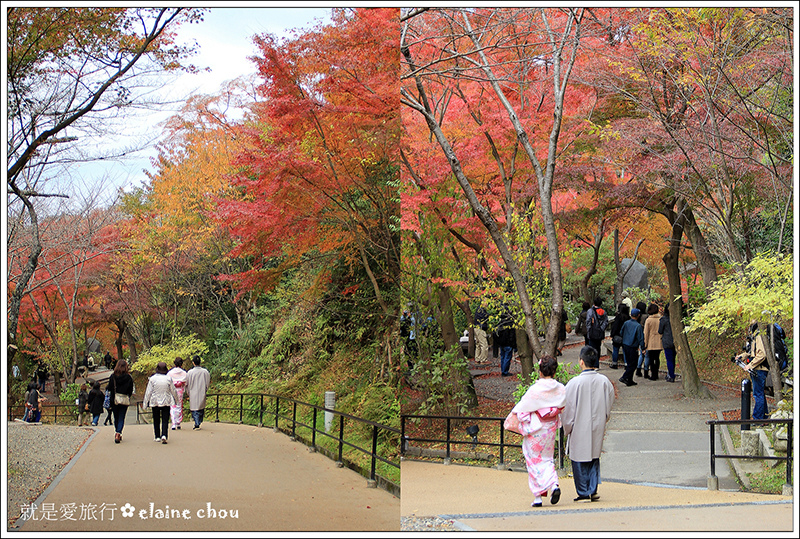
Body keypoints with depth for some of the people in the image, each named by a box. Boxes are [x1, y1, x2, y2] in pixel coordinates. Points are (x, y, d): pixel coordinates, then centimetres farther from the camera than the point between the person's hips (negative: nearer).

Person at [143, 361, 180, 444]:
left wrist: (145, 403, 3)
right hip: (166, 402, 0)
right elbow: (173, 391, 4)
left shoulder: (152, 379, -8)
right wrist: (176, 399, 21)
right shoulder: (168, 378, -5)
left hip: (155, 402, 0)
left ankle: (157, 437, 19)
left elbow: (148, 392, -5)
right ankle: (164, 435, -18)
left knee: (156, 420, 14)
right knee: (165, 420, 1)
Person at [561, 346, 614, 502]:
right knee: (594, 458, 17)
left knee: (580, 461, 7)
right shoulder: (604, 381, -4)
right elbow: (609, 405, 8)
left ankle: (584, 493, 12)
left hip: (580, 430, -4)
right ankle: (593, 490, 16)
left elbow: (568, 409, -10)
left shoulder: (574, 383, -17)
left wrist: (567, 428, 3)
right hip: (597, 430, 4)